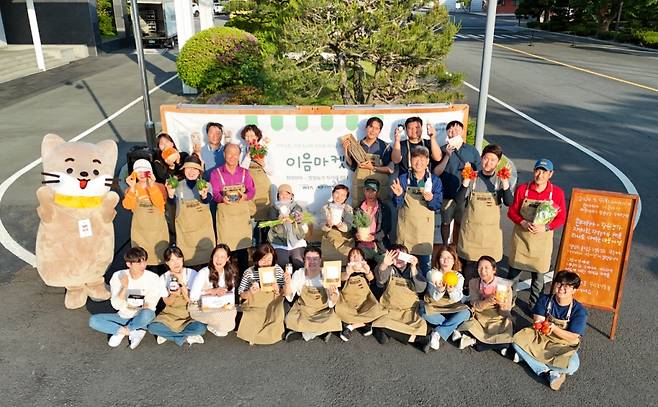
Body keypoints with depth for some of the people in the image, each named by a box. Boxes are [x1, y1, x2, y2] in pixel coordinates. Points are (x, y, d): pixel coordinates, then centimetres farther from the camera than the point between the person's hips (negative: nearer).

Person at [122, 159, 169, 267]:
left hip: (158, 229, 0)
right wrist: (132, 187, -19)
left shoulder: (159, 186, 3)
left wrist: (152, 186, -21)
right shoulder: (131, 188, 5)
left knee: (159, 256, 2)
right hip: (139, 229, 1)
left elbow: (160, 203, -15)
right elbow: (127, 206, -11)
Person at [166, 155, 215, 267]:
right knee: (186, 257, 5)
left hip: (203, 227, -1)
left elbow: (208, 200, -20)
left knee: (205, 257, 2)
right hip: (184, 228, 1)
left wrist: (204, 195, -44)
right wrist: (171, 195, -35)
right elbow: (172, 202, -12)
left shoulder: (206, 185, -1)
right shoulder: (178, 186, 3)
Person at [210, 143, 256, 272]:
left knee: (243, 246, 3)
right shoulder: (216, 173, 5)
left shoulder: (245, 172, 13)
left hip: (243, 212, 2)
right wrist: (222, 198, -28)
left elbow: (251, 190, 4)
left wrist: (245, 196, -19)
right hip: (225, 213, -2)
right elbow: (214, 193, -5)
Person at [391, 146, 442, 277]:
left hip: (425, 228, 0)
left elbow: (437, 206, -3)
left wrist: (431, 200, -23)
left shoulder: (435, 181, -3)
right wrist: (398, 195, -21)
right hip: (406, 226, 0)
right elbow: (397, 204, -1)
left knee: (425, 264, 7)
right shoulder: (403, 179, -3)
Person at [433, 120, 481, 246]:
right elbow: (436, 172, -10)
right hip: (448, 194, -1)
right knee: (446, 222, 10)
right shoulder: (443, 150, -2)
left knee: (459, 222, 14)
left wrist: (470, 170, -14)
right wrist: (447, 156, -18)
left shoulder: (472, 150, 3)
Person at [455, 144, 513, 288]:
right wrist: (465, 183, -22)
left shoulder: (501, 180, 0)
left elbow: (509, 203, -14)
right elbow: (459, 203, -8)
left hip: (491, 229, 0)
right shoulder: (472, 178, -1)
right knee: (469, 263, 3)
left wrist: (505, 184, -30)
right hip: (470, 228, 0)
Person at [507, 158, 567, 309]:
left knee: (538, 274, 9)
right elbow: (512, 212, 1)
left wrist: (546, 227, -16)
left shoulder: (557, 192, -4)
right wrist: (523, 223, -17)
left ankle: (534, 305, 27)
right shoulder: (522, 189, -3)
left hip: (543, 239, 0)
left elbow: (561, 218, 0)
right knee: (514, 271, 7)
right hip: (521, 236, 0)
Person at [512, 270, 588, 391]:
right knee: (518, 339, -22)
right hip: (541, 338, 3)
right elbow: (538, 320, -12)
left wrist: (554, 328, -36)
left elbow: (573, 337, -19)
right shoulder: (545, 300, -8)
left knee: (572, 365, -32)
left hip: (563, 345, -3)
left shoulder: (579, 311, -16)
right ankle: (550, 372, -17)